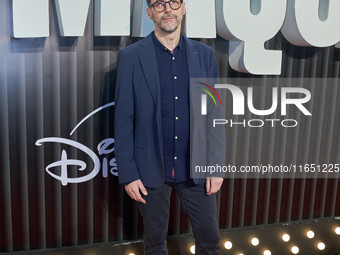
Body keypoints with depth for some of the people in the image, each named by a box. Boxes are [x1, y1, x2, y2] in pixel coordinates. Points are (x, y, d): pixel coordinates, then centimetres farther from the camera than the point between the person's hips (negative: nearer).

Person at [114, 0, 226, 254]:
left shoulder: (205, 54, 1)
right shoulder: (131, 56, -6)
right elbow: (123, 120, -6)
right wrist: (128, 174, -8)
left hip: (195, 168, 2)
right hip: (150, 169, -2)